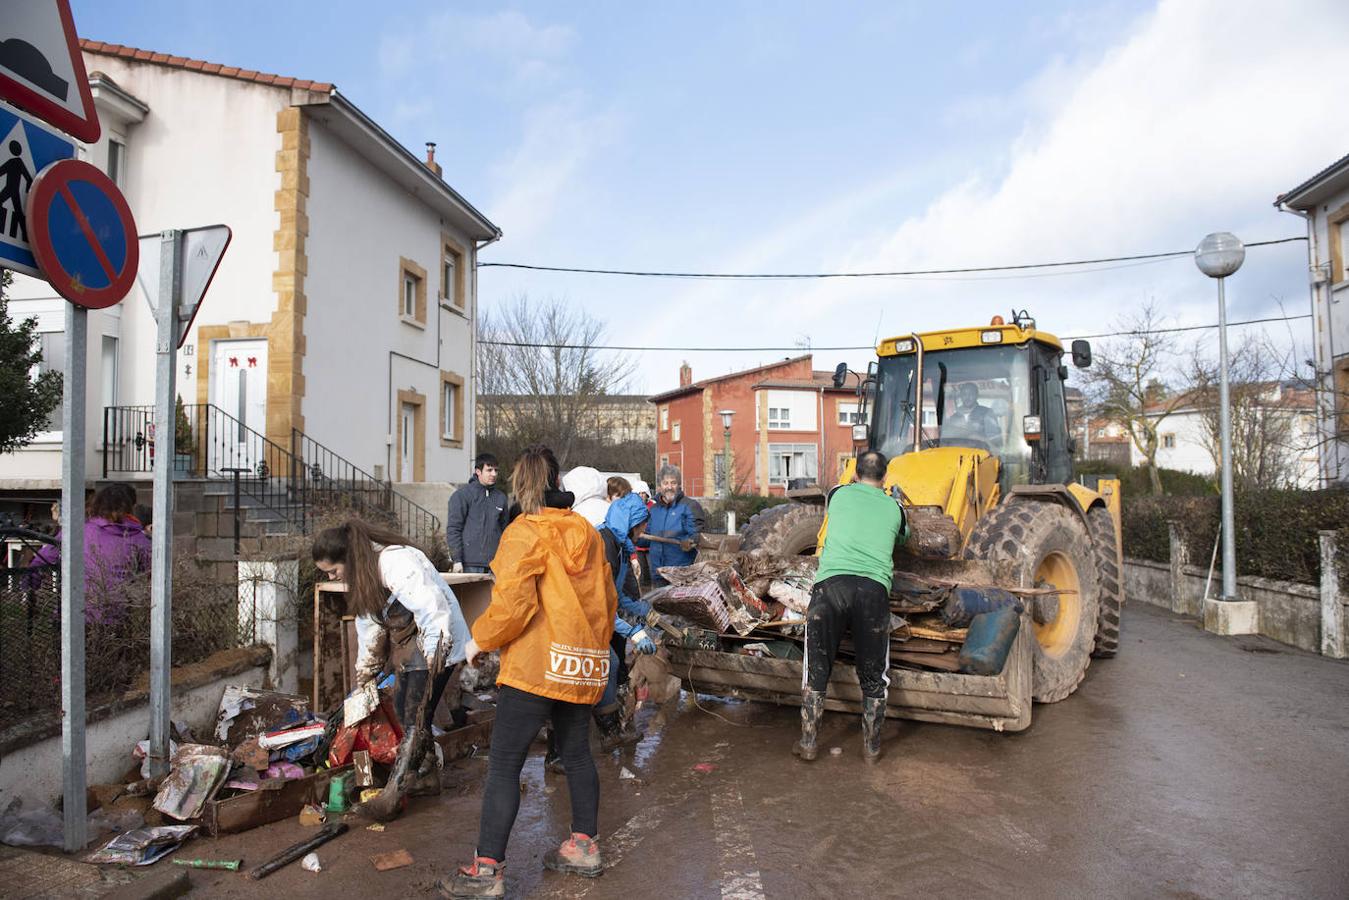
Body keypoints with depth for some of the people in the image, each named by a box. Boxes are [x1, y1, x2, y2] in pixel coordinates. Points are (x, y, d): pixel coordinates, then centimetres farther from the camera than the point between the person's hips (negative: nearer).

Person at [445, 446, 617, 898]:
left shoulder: (523, 534, -10)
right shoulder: (587, 532, 9)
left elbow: (513, 603, -19)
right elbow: (608, 598, 13)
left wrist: (479, 639, -4)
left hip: (535, 665, -7)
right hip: (584, 666, 7)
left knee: (503, 765, 0)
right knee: (576, 754, 19)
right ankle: (584, 846, 30)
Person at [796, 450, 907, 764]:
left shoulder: (839, 494, 17)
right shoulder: (894, 508, 18)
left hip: (830, 584, 0)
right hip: (873, 588, 0)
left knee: (816, 671, 11)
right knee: (873, 675, 15)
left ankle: (807, 744, 17)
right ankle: (871, 747, 24)